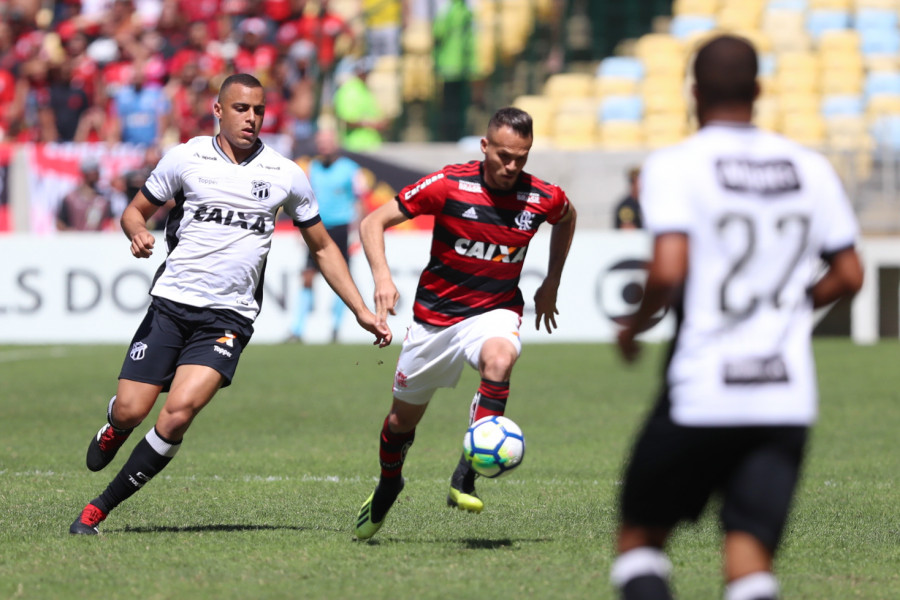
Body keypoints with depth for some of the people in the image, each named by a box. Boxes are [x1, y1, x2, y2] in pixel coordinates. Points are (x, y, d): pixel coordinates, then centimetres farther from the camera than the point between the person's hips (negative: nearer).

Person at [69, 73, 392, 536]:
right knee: (129, 411, -7)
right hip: (170, 304, 1)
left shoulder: (286, 176, 5)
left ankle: (99, 509, -9)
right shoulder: (185, 158, 2)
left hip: (228, 319, 0)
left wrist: (361, 312, 10)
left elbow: (323, 247, 15)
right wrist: (138, 233, -11)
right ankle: (112, 433, 34)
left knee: (178, 413, -22)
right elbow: (136, 210, 14)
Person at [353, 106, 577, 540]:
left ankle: (465, 476, -32)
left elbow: (567, 217, 17)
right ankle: (387, 487, 44)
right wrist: (382, 277, -27)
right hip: (435, 315, 0)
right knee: (403, 418, 11)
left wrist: (551, 284, 15)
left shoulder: (543, 198, -10)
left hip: (494, 312, 0)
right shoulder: (449, 186, -17)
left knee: (500, 357, -36)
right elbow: (373, 222, -11)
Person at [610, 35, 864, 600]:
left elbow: (669, 271, -18)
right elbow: (849, 275, 12)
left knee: (641, 538, 15)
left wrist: (635, 325, 1)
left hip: (701, 397, -3)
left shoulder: (676, 167, -6)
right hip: (788, 400, 4)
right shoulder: (810, 168, 9)